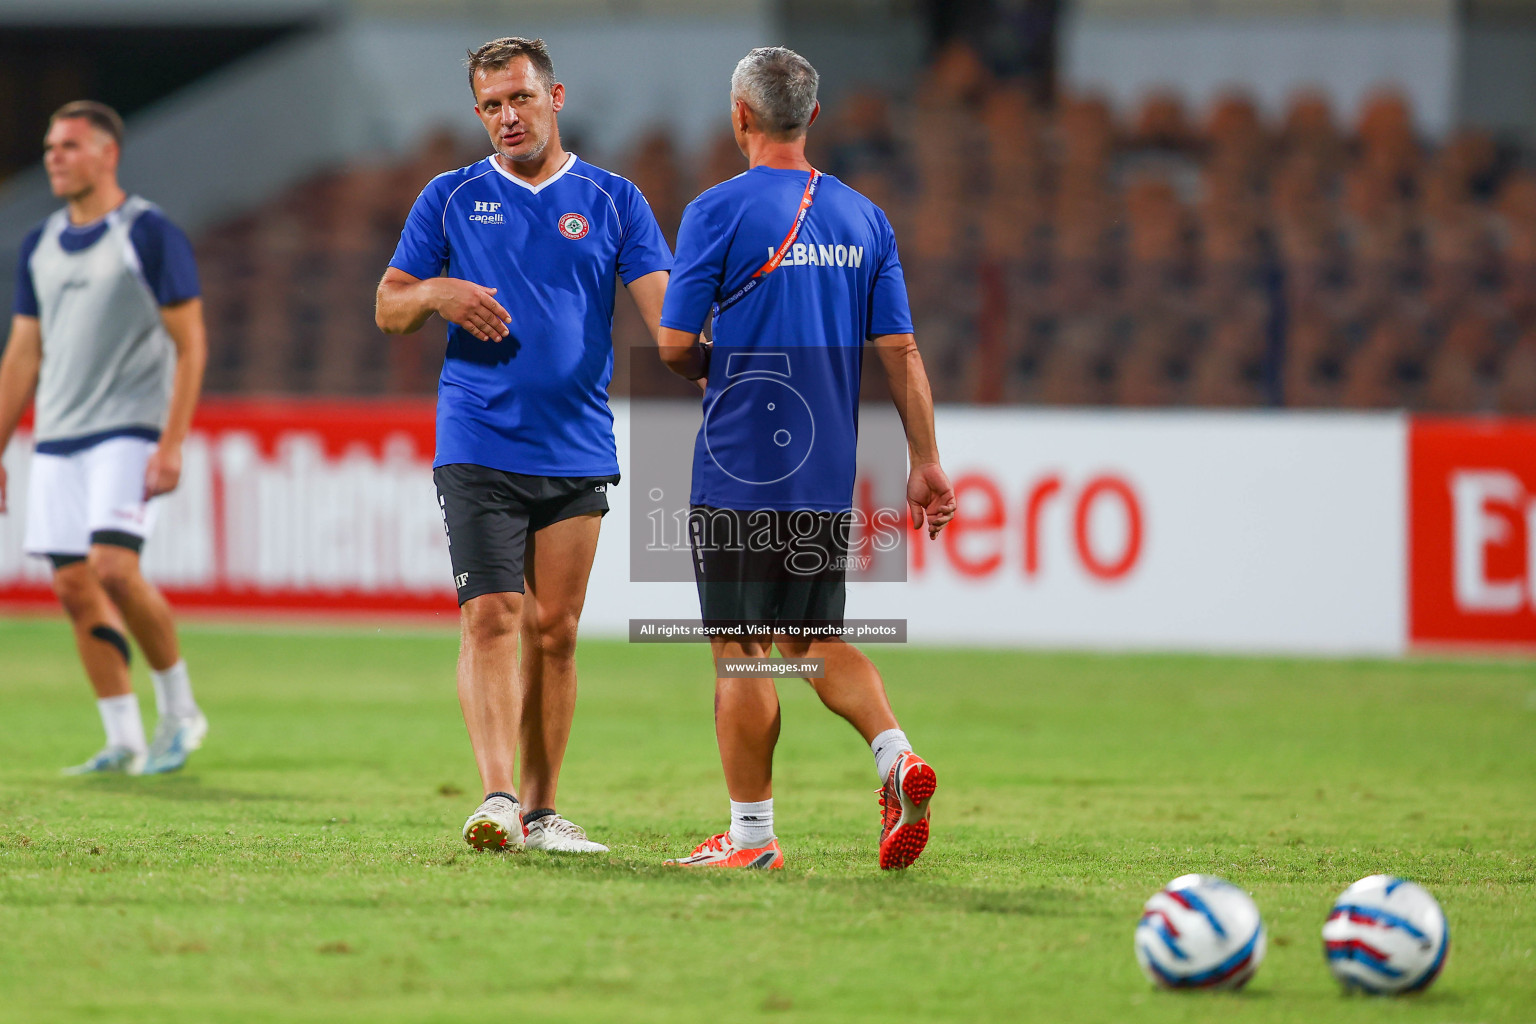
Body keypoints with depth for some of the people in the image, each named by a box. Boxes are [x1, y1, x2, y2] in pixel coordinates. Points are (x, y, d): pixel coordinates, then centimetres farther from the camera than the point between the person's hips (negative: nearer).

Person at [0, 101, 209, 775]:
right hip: (57, 441, 6)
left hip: (129, 433, -6)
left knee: (114, 569, -20)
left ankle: (179, 711, -2)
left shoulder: (150, 234, -5)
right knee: (76, 588, 1)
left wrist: (171, 445, -15)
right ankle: (125, 743, 9)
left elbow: (191, 343, -7)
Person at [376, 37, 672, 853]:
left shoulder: (613, 201, 7)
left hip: (579, 450, 2)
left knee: (555, 630, 6)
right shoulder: (450, 199, 8)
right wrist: (438, 295, -11)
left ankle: (541, 813, 13)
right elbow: (388, 308, 11)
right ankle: (497, 797, -23)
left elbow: (665, 309, -1)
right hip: (479, 444, -1)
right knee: (491, 616, -14)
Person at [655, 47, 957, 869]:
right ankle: (896, 753, -6)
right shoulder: (863, 217, 6)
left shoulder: (719, 211, -9)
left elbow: (673, 346, -9)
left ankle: (750, 832, 4)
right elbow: (898, 348, 4)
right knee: (815, 640, 17)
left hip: (738, 470, -5)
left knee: (741, 650, 2)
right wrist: (926, 462, 6)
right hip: (827, 475, 5)